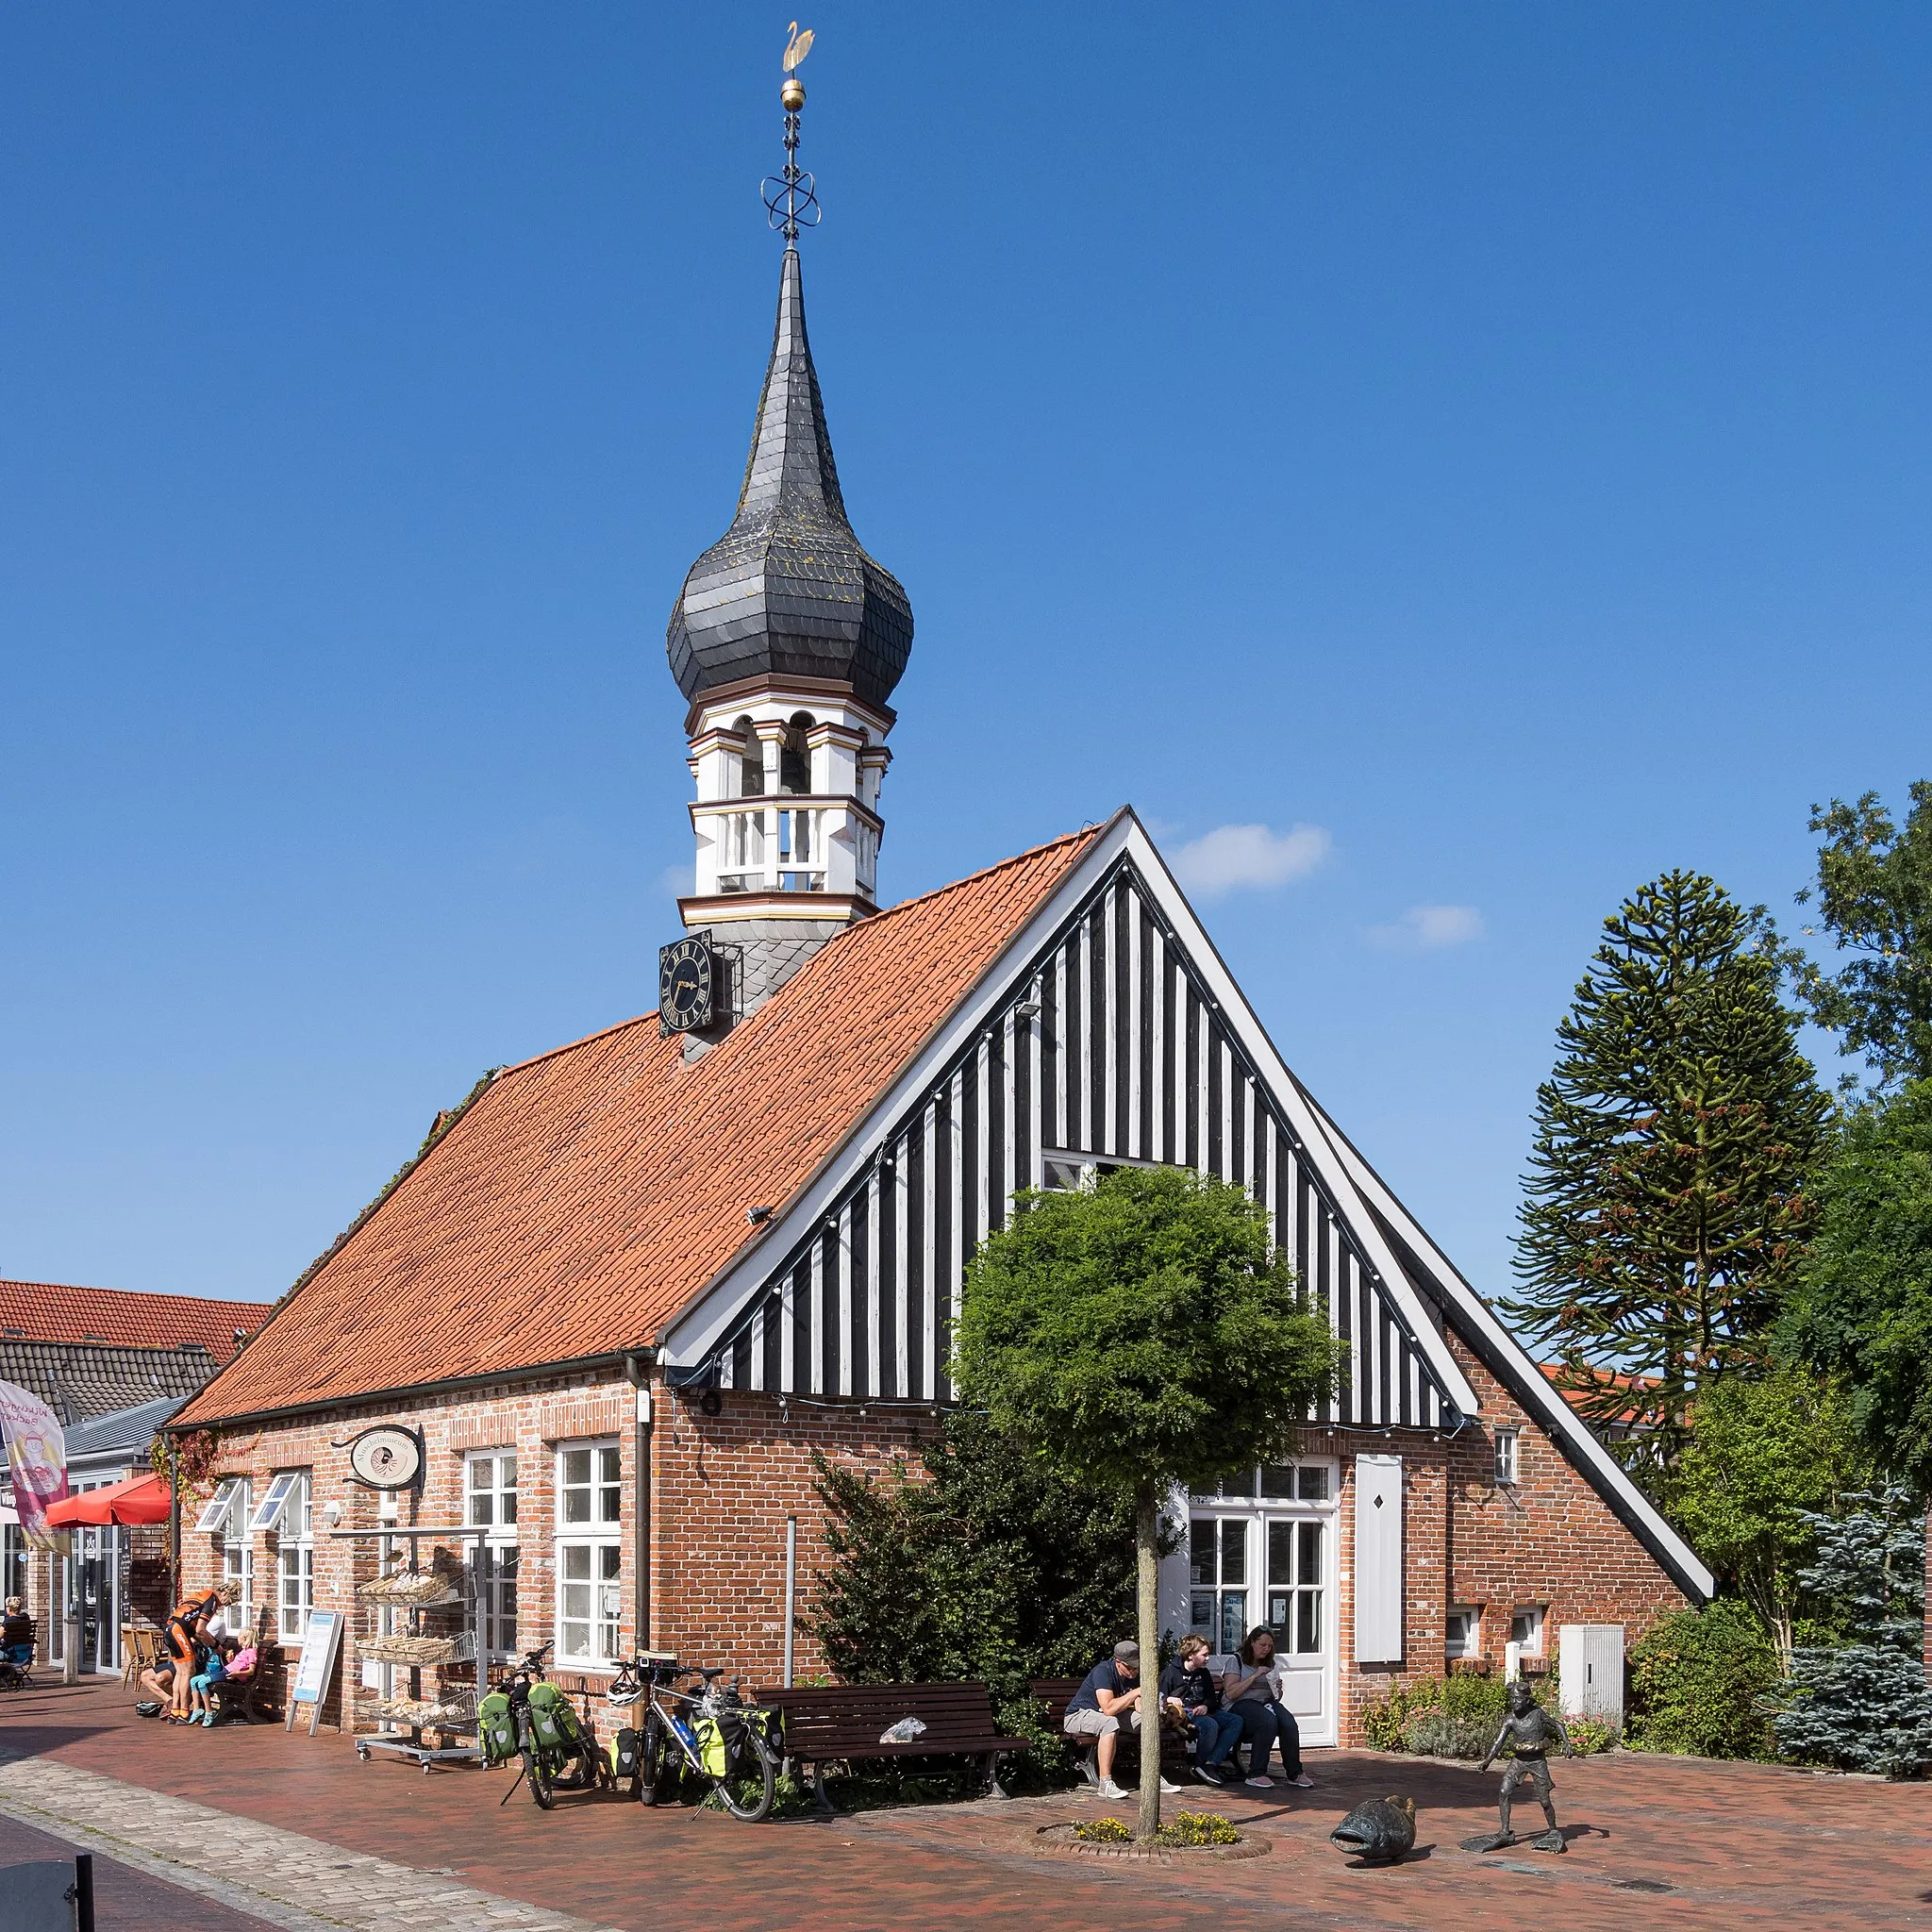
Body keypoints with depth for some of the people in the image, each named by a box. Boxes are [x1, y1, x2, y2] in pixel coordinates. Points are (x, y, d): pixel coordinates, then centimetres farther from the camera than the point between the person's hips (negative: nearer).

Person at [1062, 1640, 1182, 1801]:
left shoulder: (1134, 1674, -2)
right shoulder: (1103, 1671, -27)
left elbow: (1139, 1707, -6)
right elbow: (1108, 1708, -36)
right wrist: (1136, 1692, -32)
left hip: (1107, 1716, 8)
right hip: (1078, 1716, -8)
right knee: (1110, 1723, -38)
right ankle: (1105, 1783, -36)